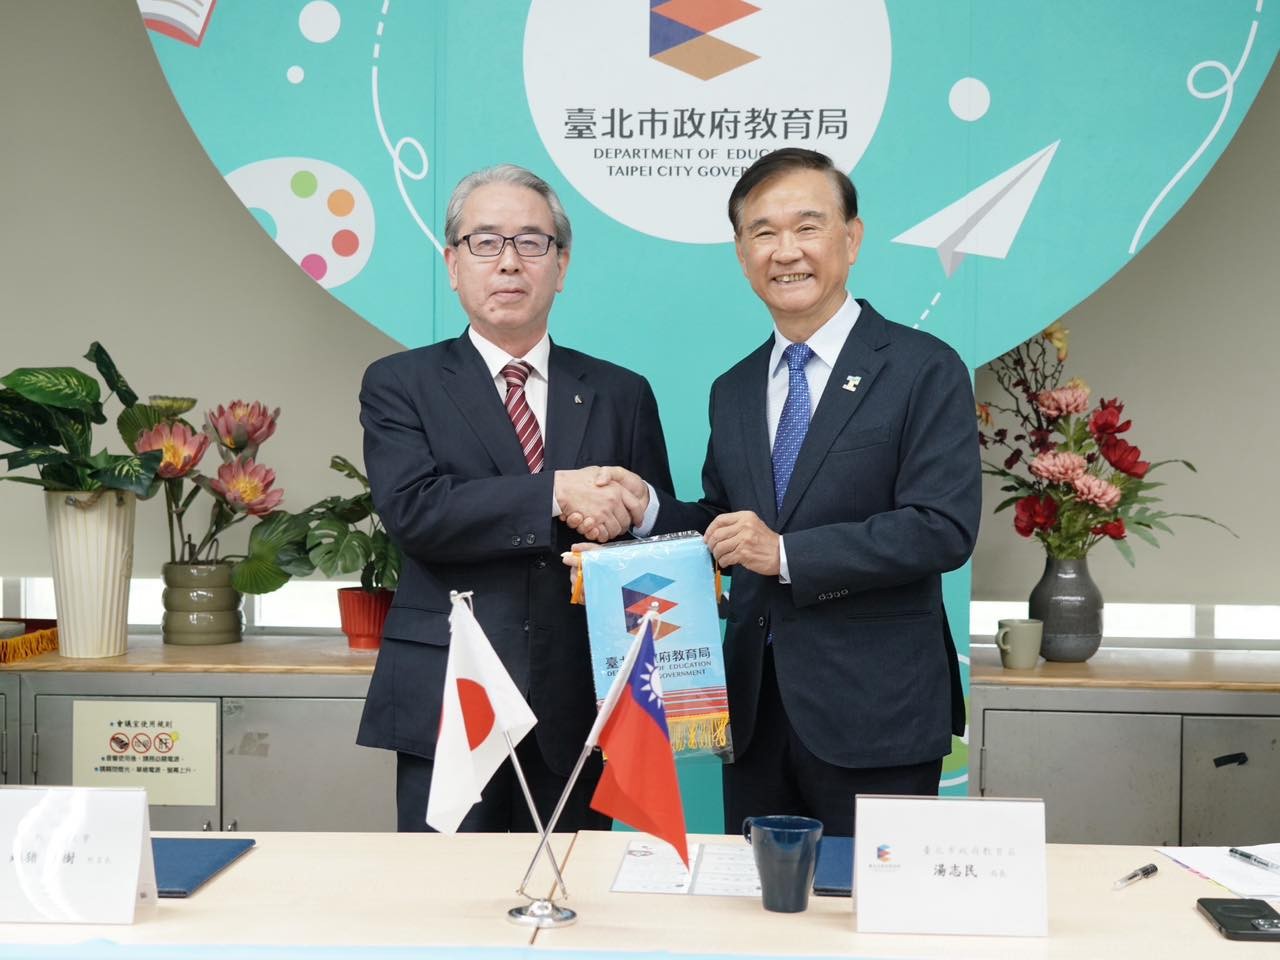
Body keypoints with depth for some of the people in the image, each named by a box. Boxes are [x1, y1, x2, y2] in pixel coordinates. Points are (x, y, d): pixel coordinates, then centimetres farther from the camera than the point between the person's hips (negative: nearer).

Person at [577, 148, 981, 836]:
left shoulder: (925, 371, -6)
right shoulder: (732, 392, 13)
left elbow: (944, 529, -15)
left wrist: (787, 552, -19)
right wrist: (650, 509, -1)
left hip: (872, 716, -5)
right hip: (755, 710, 5)